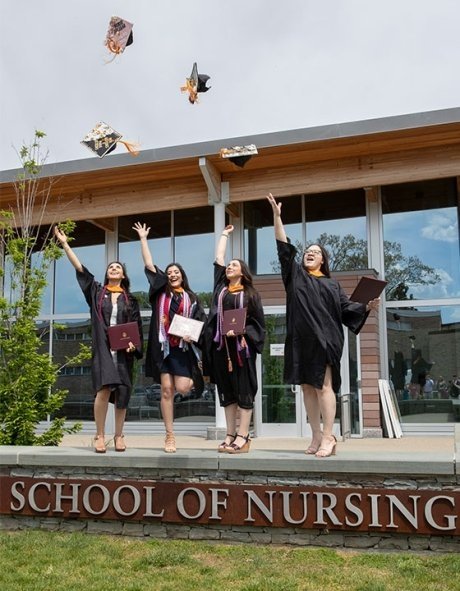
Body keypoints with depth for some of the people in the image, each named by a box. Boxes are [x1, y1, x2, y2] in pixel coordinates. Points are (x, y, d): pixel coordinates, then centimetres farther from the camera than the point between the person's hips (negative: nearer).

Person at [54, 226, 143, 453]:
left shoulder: (130, 299, 13)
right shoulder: (97, 292, 12)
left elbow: (137, 325, 9)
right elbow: (80, 268, 6)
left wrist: (133, 343, -9)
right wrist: (65, 244, 1)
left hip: (123, 350, 1)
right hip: (102, 348, -1)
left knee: (121, 393, -1)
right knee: (104, 389, -18)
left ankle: (119, 436, 11)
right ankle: (100, 435, -6)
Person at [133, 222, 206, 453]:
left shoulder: (191, 298, 11)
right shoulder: (160, 293, 12)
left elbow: (202, 323, 7)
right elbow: (149, 265, 10)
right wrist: (143, 239, 12)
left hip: (183, 347, -1)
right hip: (163, 347, 1)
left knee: (182, 388, -12)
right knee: (166, 390, -3)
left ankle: (190, 379, 27)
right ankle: (170, 436, 3)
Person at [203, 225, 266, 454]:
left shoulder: (250, 294, 3)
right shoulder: (220, 287, 14)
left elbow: (257, 322, 0)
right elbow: (218, 259, 18)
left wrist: (240, 331, -16)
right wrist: (225, 234, 29)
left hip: (241, 347, -4)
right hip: (220, 347, 5)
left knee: (243, 392, -3)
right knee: (227, 392, 6)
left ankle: (242, 438, -3)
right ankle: (230, 435, 10)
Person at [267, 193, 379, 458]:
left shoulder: (332, 284, 14)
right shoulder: (295, 274, 16)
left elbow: (346, 306, 6)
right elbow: (284, 246, 9)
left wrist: (367, 307, -13)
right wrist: (277, 215, 2)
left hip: (324, 339, -3)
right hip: (301, 340, 3)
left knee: (323, 386, -9)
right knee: (308, 387, 3)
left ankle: (328, 437, -9)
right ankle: (317, 435, 7)